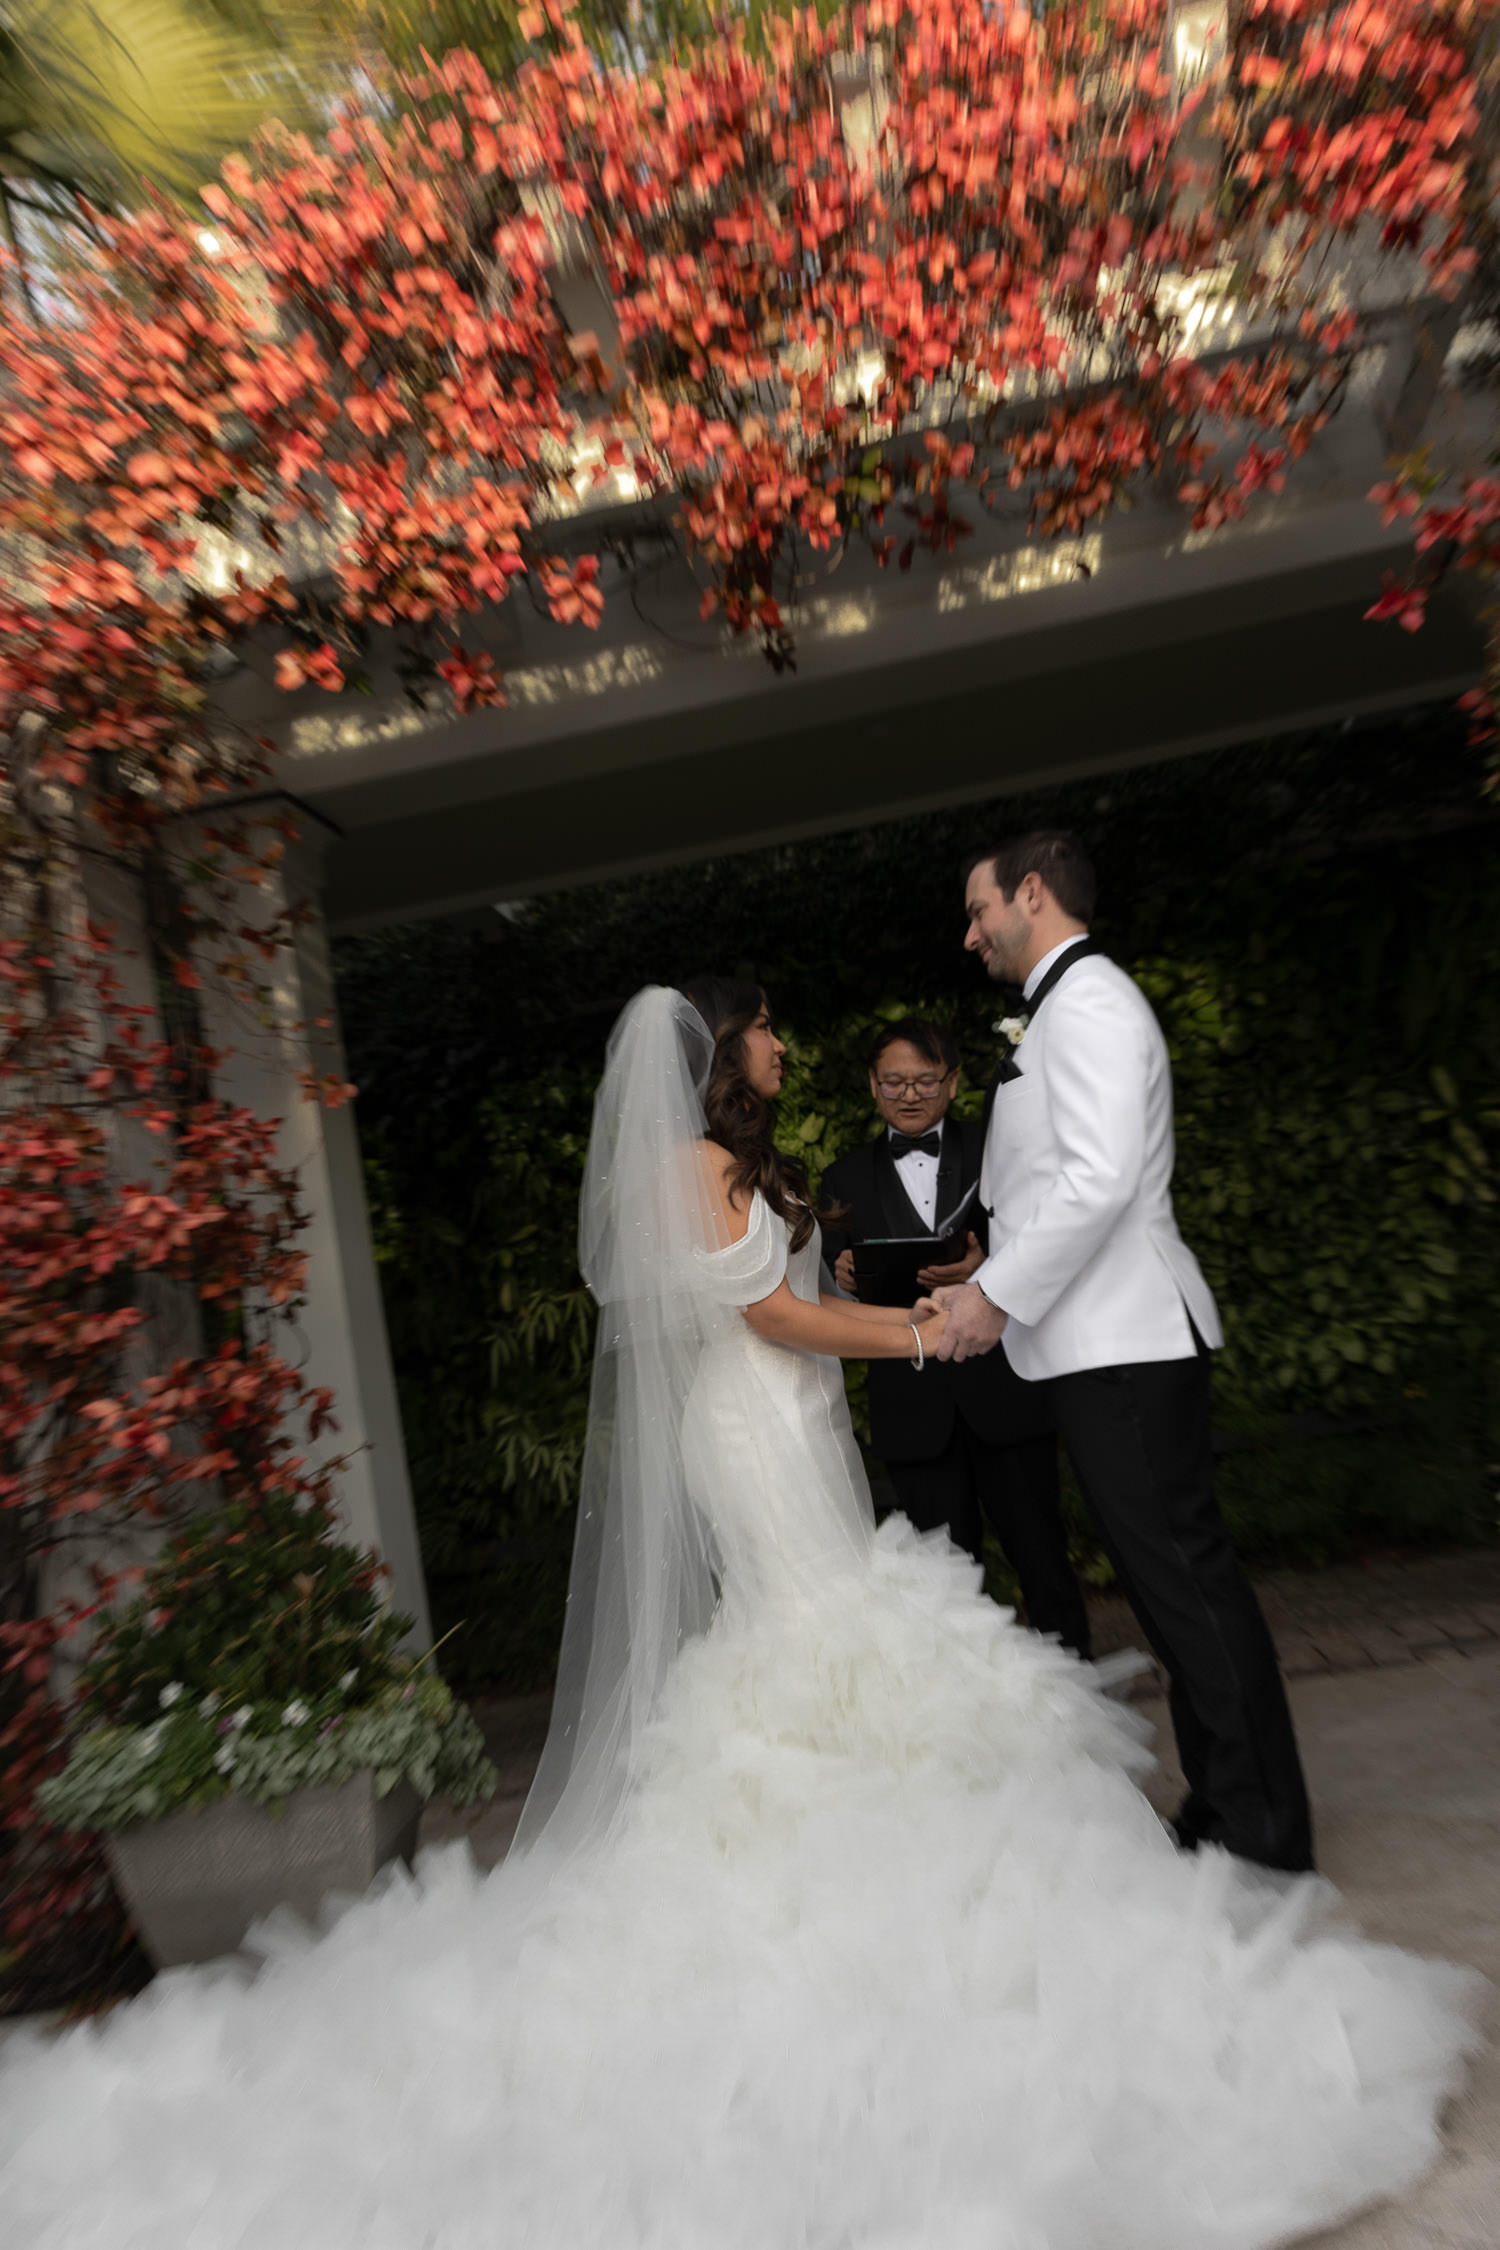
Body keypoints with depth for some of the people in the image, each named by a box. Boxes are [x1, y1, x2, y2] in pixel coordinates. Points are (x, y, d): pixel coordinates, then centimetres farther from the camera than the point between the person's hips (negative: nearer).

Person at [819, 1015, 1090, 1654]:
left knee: (1040, 1552, 12)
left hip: (1005, 1390, -1)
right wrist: (845, 1278, -15)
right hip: (913, 1408, 1)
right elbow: (835, 1300, 8)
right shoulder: (845, 1180, 7)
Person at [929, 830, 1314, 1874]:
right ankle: (1227, 1809, 29)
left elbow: (1101, 1177, -23)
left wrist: (998, 1292, -17)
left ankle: (1264, 1837, 16)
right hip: (1106, 1341, 10)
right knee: (1172, 1575, 16)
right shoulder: (1068, 1004, 21)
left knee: (1185, 1575, 0)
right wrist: (991, 1281, 19)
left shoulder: (1087, 996, -11)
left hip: (1125, 1340, -10)